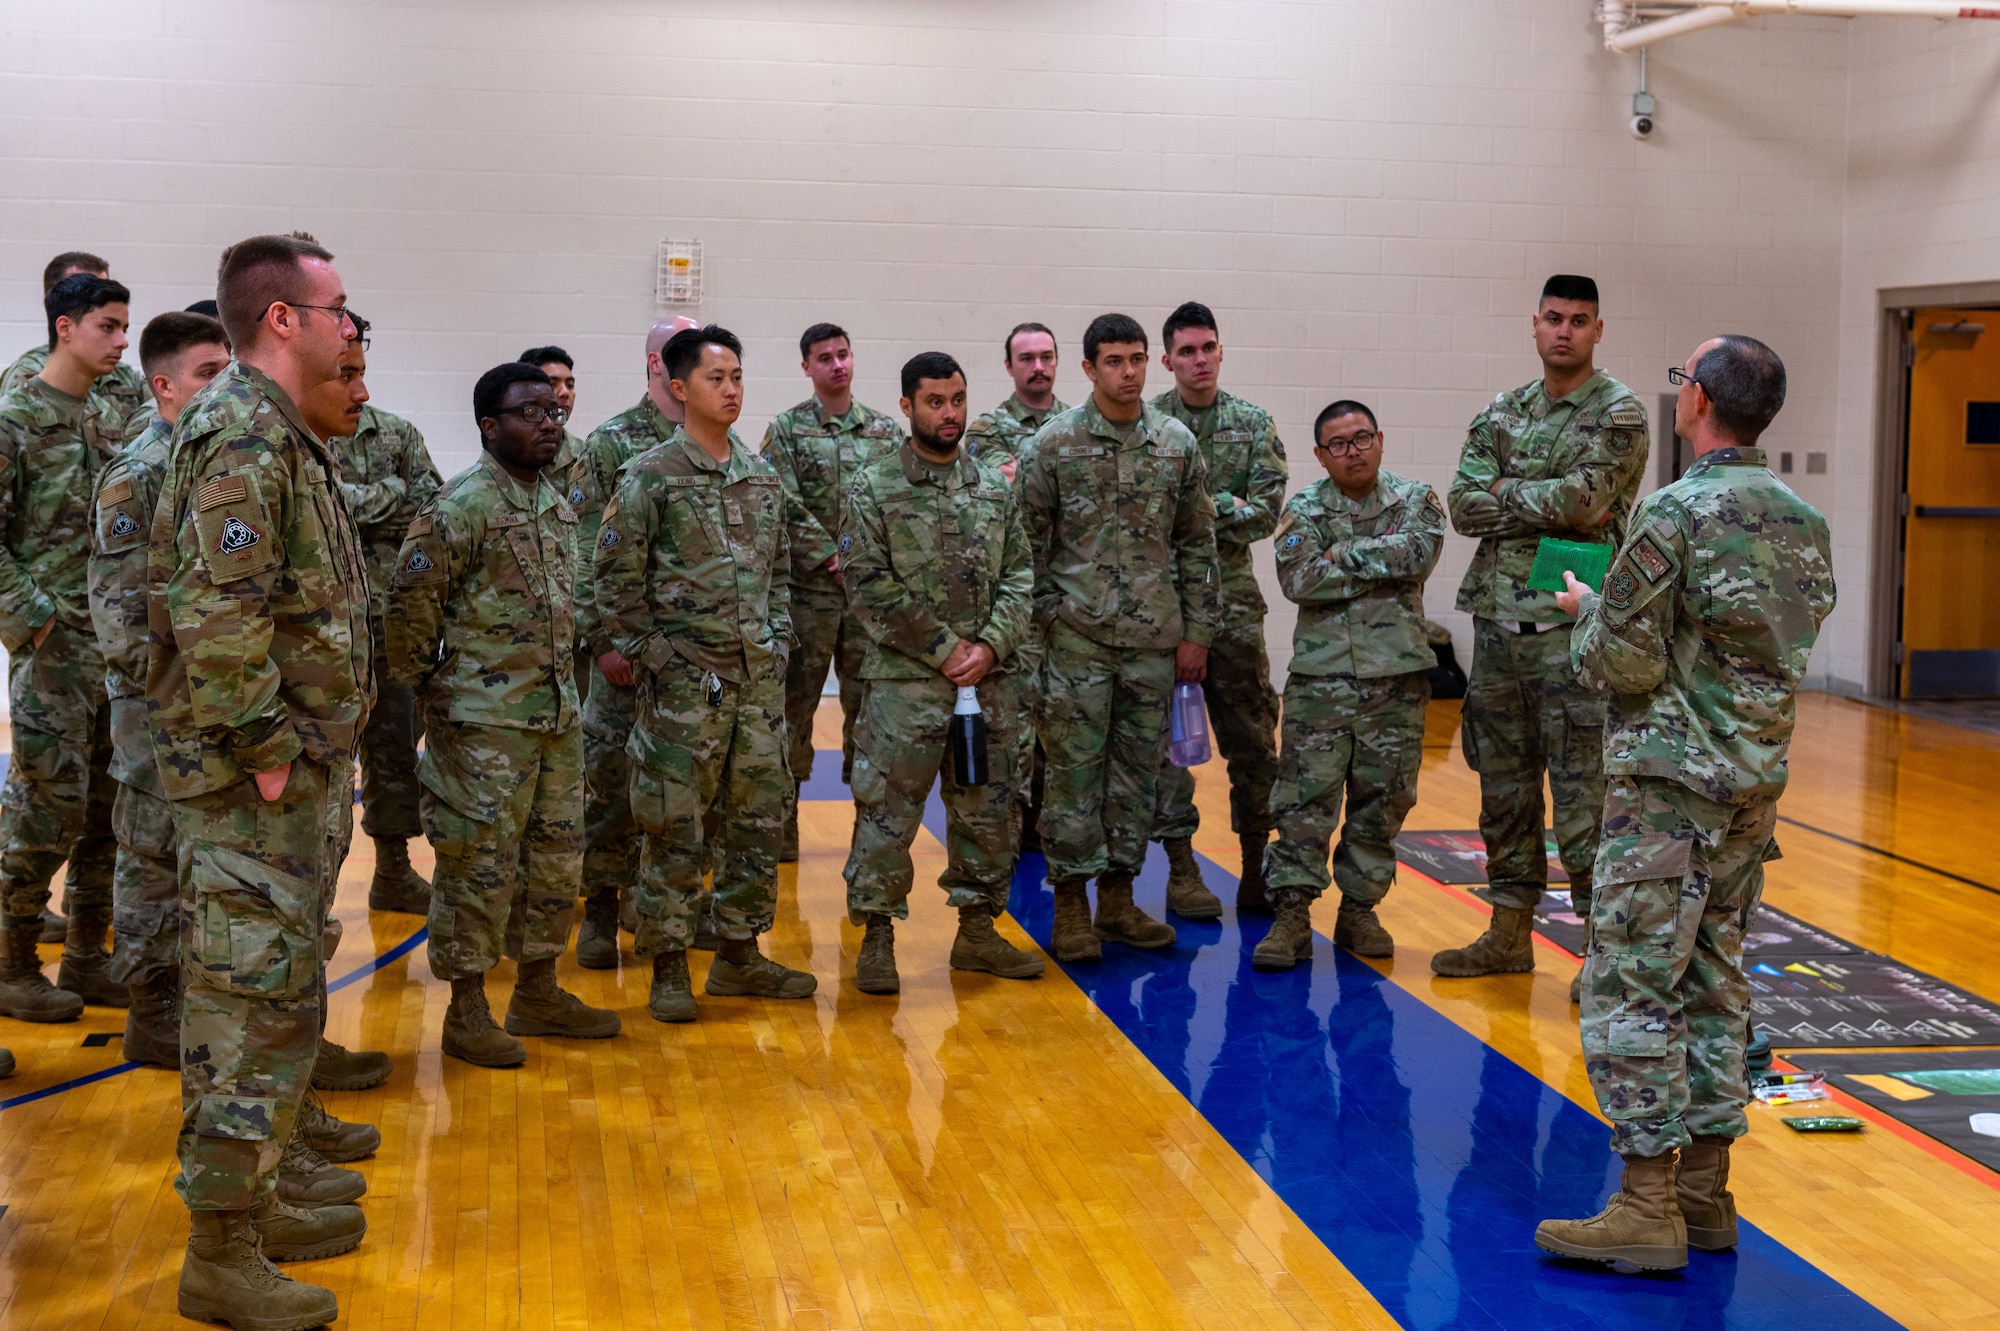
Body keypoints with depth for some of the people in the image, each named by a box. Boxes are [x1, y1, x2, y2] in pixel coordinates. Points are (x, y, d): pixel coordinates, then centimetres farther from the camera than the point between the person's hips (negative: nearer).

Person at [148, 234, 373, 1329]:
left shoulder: (277, 433, 16)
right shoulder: (243, 435, -17)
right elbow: (217, 614, -25)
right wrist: (265, 750, -21)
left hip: (297, 763, 10)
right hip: (253, 780, -10)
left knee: (269, 988, 17)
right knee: (256, 995, -6)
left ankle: (254, 1195, 29)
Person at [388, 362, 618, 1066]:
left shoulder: (558, 504, 13)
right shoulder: (462, 504, -13)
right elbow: (411, 596, -13)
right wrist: (427, 677, -4)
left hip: (557, 711, 8)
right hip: (485, 718, -8)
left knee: (557, 853, 13)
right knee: (480, 862, -2)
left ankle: (538, 992, 26)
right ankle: (467, 1012, 8)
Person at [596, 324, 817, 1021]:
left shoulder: (762, 475, 11)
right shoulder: (650, 477, -6)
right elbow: (617, 579, -6)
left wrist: (777, 637, 10)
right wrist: (652, 653, -10)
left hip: (759, 677, 6)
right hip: (685, 681, -6)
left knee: (756, 819, 10)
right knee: (676, 826, -1)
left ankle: (739, 954, 23)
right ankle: (668, 967, 9)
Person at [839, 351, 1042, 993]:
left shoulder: (995, 485, 10)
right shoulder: (874, 487, -2)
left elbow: (1019, 574, 8)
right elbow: (871, 585, -9)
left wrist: (991, 645, -8)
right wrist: (944, 648, -12)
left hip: (989, 678, 4)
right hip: (904, 678, -4)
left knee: (987, 806, 10)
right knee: (888, 808, -3)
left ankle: (977, 928, 23)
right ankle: (877, 935, 8)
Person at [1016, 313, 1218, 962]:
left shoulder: (1178, 443, 6)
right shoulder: (1054, 443, -3)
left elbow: (1198, 543, 9)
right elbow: (1030, 541, -1)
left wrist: (1196, 632, 6)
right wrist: (1046, 617, -6)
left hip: (1154, 640, 3)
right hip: (1078, 639, -3)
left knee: (1138, 769, 9)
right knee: (1075, 769, 0)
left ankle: (1118, 898, 20)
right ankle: (1071, 904, 9)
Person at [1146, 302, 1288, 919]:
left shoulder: (1253, 424, 6)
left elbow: (1265, 512, -4)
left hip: (1233, 600, 2)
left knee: (1253, 735, 5)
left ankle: (1257, 867, 14)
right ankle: (1181, 867, 9)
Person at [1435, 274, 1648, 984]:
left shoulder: (1619, 414, -4)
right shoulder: (1501, 413, 12)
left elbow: (1581, 499, -19)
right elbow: (1464, 506, -1)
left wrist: (1506, 491, -5)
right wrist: (1550, 506, -12)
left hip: (1571, 625, -6)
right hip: (1498, 621, 6)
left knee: (1583, 793, -4)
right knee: (1504, 784, 13)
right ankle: (1510, 934, 24)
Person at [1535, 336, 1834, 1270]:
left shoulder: (1674, 513, -16)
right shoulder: (1803, 519, 8)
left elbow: (1622, 665, -16)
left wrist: (1591, 613, 6)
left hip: (1672, 781, -8)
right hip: (1755, 780, 8)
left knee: (1630, 987, -4)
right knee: (1714, 983, 14)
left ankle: (1648, 1208, -3)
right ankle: (1705, 1190, 19)